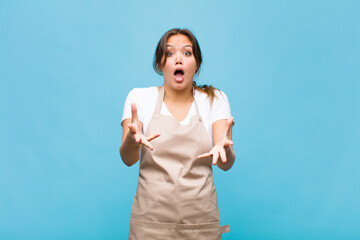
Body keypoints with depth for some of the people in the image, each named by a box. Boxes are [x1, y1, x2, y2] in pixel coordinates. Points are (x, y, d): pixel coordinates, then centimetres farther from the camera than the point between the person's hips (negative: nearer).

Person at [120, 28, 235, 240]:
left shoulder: (215, 99, 2)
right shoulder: (139, 97, 1)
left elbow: (226, 164, -7)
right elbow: (128, 159, -9)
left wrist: (224, 147, -30)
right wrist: (132, 139, -32)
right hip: (150, 221, 0)